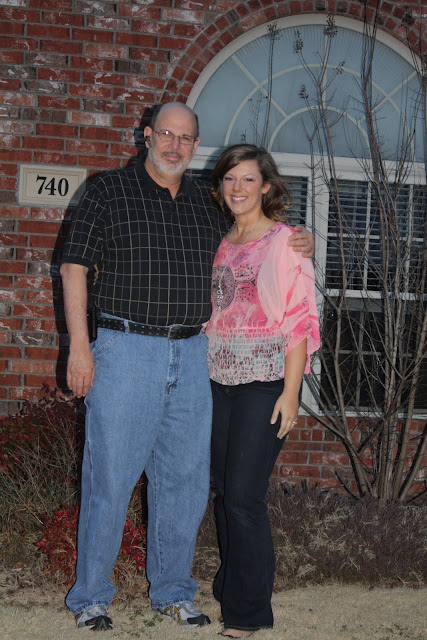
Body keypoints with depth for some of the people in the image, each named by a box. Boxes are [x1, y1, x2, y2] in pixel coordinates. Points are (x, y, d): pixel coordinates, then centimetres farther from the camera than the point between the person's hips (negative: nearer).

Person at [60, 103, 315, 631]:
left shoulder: (206, 203, 13)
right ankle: (90, 597, 13)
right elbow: (74, 267, -2)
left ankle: (172, 592, 24)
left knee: (185, 478, 9)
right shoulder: (110, 191, 0)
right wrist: (79, 345, -10)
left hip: (191, 356, 5)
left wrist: (300, 241, 6)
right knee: (110, 478, -2)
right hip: (125, 352, -4)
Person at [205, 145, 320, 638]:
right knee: (224, 491, 10)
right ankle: (228, 587, 25)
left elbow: (301, 321, -10)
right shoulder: (221, 244, 13)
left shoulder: (284, 242, -6)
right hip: (220, 381, 6)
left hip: (265, 381, -6)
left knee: (243, 496, -8)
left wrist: (290, 393, -15)